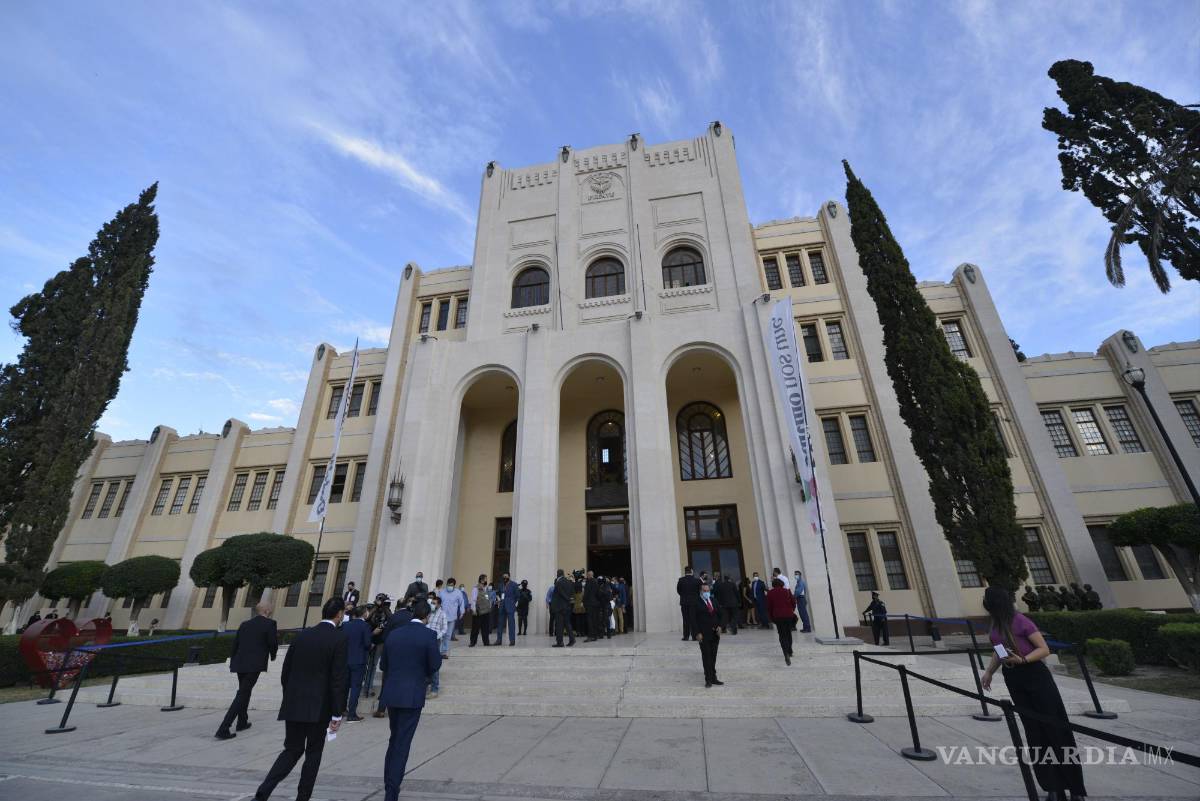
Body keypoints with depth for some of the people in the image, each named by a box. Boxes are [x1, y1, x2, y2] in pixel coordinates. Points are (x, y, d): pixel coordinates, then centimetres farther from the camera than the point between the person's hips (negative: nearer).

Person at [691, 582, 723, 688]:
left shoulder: (713, 601, 9)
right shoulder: (696, 603, -9)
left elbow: (719, 615, 16)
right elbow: (693, 619, -10)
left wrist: (719, 626, 1)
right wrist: (698, 633, -15)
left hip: (715, 633, 5)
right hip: (703, 634, -5)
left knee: (713, 657, 12)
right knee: (706, 657, 0)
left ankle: (713, 678, 21)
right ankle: (708, 679, 9)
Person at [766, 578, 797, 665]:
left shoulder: (770, 593, -1)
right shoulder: (787, 591, 1)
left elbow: (769, 606, 0)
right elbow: (793, 602, 5)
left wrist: (771, 617, 11)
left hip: (777, 616, -2)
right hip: (789, 615, 2)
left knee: (782, 635, 0)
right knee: (788, 633, 20)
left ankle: (786, 654, -19)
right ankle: (789, 651, 30)